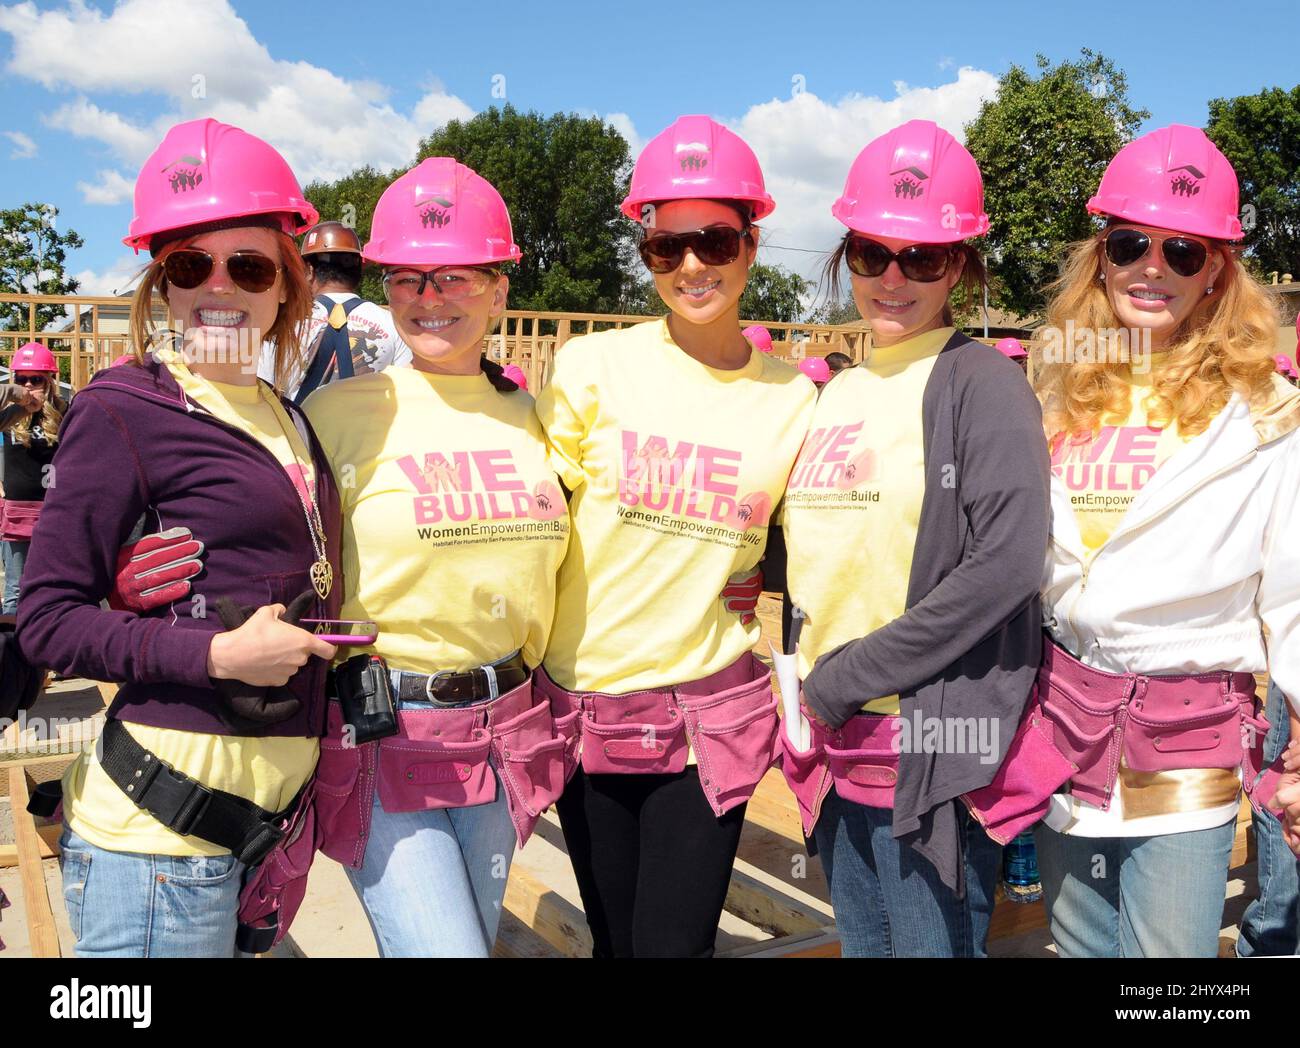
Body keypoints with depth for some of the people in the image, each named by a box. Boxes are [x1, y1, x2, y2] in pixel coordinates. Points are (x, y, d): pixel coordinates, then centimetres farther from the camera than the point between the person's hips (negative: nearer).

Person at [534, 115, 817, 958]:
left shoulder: (792, 397, -1)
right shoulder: (594, 366, -7)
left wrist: (744, 583, -3)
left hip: (713, 712, 0)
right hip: (584, 699, 0)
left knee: (677, 941, 5)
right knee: (615, 940, 15)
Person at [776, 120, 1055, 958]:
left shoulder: (981, 383, -10)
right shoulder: (837, 394, 11)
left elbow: (1007, 562, -21)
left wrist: (847, 679, -17)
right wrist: (812, 684, 4)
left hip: (939, 750, -7)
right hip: (841, 746, 7)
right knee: (862, 943, 20)